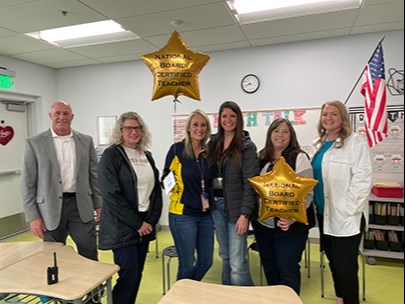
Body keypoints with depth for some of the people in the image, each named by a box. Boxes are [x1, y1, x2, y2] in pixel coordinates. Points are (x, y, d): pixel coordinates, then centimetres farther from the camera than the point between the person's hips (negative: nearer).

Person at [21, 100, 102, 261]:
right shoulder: (34, 143, -1)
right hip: (51, 209, -1)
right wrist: (32, 216, -5)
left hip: (81, 206, 1)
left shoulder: (86, 141, 5)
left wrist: (99, 204, 6)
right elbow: (28, 183, -1)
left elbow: (94, 175, 8)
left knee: (90, 258, 6)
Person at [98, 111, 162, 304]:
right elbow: (111, 194, -16)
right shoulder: (111, 155, -8)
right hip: (122, 227, -6)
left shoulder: (147, 156, 10)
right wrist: (136, 223, -15)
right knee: (129, 275, -4)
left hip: (145, 225, 6)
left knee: (137, 274, 14)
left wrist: (151, 220, -1)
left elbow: (156, 190, 11)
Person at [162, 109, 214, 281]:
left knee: (206, 261, 14)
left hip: (205, 214, 5)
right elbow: (164, 179, -4)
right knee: (187, 264, 4)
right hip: (182, 213, -5)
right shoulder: (177, 149, -9)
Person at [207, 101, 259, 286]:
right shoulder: (213, 143, 9)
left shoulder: (246, 146, -6)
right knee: (225, 256, 16)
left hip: (236, 208, -5)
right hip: (217, 206, 5)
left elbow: (250, 183, -11)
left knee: (237, 263, -6)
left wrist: (245, 214, -15)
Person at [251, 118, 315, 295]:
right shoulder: (261, 158, 9)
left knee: (287, 269, 3)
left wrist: (291, 217, -25)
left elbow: (306, 193, -13)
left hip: (290, 226, -5)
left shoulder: (299, 158, -7)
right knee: (269, 267, 18)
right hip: (262, 224, 6)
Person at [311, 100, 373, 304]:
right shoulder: (319, 144, 12)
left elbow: (362, 179, -16)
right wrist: (317, 206, 10)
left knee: (345, 265, -1)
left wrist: (348, 210, -19)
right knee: (333, 261, 18)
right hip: (324, 213, 7)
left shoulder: (356, 143, -9)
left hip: (346, 216, -7)